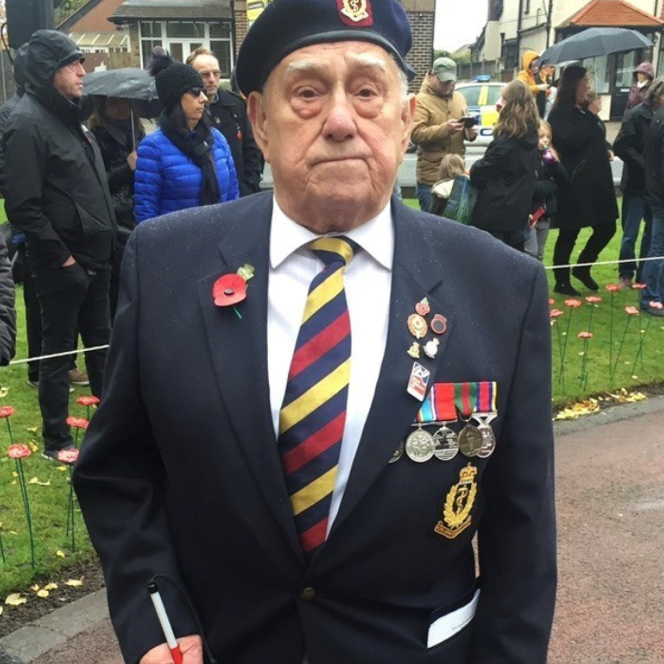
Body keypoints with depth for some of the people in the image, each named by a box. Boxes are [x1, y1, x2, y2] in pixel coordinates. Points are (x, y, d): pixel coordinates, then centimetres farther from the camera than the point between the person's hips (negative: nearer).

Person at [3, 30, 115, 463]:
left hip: (94, 257, 8)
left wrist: (106, 242, 12)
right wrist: (60, 256, -16)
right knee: (58, 350, 4)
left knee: (101, 344, 16)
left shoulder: (70, 115, 12)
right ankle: (56, 441, 17)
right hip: (61, 263, -8)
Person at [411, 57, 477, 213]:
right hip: (431, 177, -6)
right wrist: (444, 129, -29)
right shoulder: (421, 101, -8)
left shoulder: (459, 97, 12)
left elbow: (466, 125, 20)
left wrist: (470, 131, -4)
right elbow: (415, 134, -19)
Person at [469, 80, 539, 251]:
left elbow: (482, 170, -12)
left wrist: (471, 171, 10)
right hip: (517, 209, 9)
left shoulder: (506, 140, -20)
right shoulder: (530, 136, 5)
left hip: (494, 211, -8)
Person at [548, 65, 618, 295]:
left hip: (596, 180, 8)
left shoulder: (584, 111, 17)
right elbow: (571, 141, -24)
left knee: (607, 227, 10)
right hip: (574, 183, -8)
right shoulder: (560, 114, -9)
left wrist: (605, 150, 13)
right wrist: (592, 117, -17)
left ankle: (582, 267, 28)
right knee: (569, 234, 0)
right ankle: (562, 281, 12)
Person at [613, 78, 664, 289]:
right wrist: (645, 166, -20)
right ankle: (626, 274, 16)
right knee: (631, 233, 2)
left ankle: (644, 274, 21)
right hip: (637, 183, -5)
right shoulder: (637, 115, -8)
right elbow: (621, 146, -14)